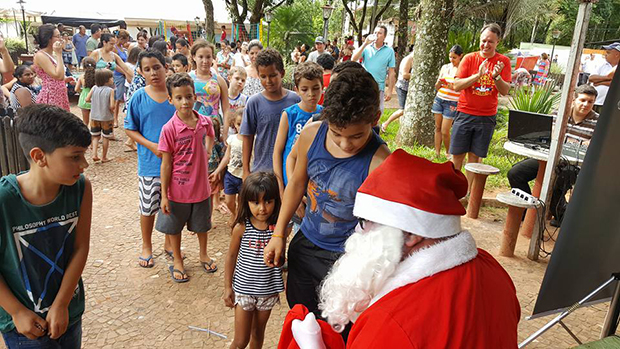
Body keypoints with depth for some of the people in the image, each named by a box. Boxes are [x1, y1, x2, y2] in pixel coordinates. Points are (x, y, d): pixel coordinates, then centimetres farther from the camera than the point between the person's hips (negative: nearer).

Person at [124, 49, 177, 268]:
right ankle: (146, 246, 31)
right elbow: (130, 129, 0)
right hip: (150, 163, -1)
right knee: (148, 207, 10)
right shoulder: (139, 98, -5)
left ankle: (169, 244, 35)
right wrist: (151, 145, -14)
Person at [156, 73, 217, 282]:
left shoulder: (205, 122, -8)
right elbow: (166, 165, -13)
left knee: (202, 225, 22)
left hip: (201, 187, 3)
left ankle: (203, 255, 46)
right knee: (174, 227, 16)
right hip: (178, 189, -3)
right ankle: (177, 261, 38)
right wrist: (164, 195, -11)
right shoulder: (169, 129, -18)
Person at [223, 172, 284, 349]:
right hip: (243, 290, -1)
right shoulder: (241, 227, -14)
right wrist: (227, 287, 1)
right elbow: (231, 256, -2)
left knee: (258, 334, 22)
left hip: (268, 291, 2)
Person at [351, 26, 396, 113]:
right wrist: (365, 44, -13)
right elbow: (353, 59, -9)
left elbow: (391, 73, 3)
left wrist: (390, 90, -2)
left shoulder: (389, 51, 3)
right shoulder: (366, 48, 4)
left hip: (378, 88, 0)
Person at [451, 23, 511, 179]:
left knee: (474, 157, 5)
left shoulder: (503, 61, 1)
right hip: (464, 114, 0)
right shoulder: (469, 58, 0)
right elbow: (456, 86, -8)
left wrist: (497, 77, -23)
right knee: (457, 155, 1)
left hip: (486, 117, 0)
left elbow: (505, 91, -5)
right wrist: (478, 75, -20)